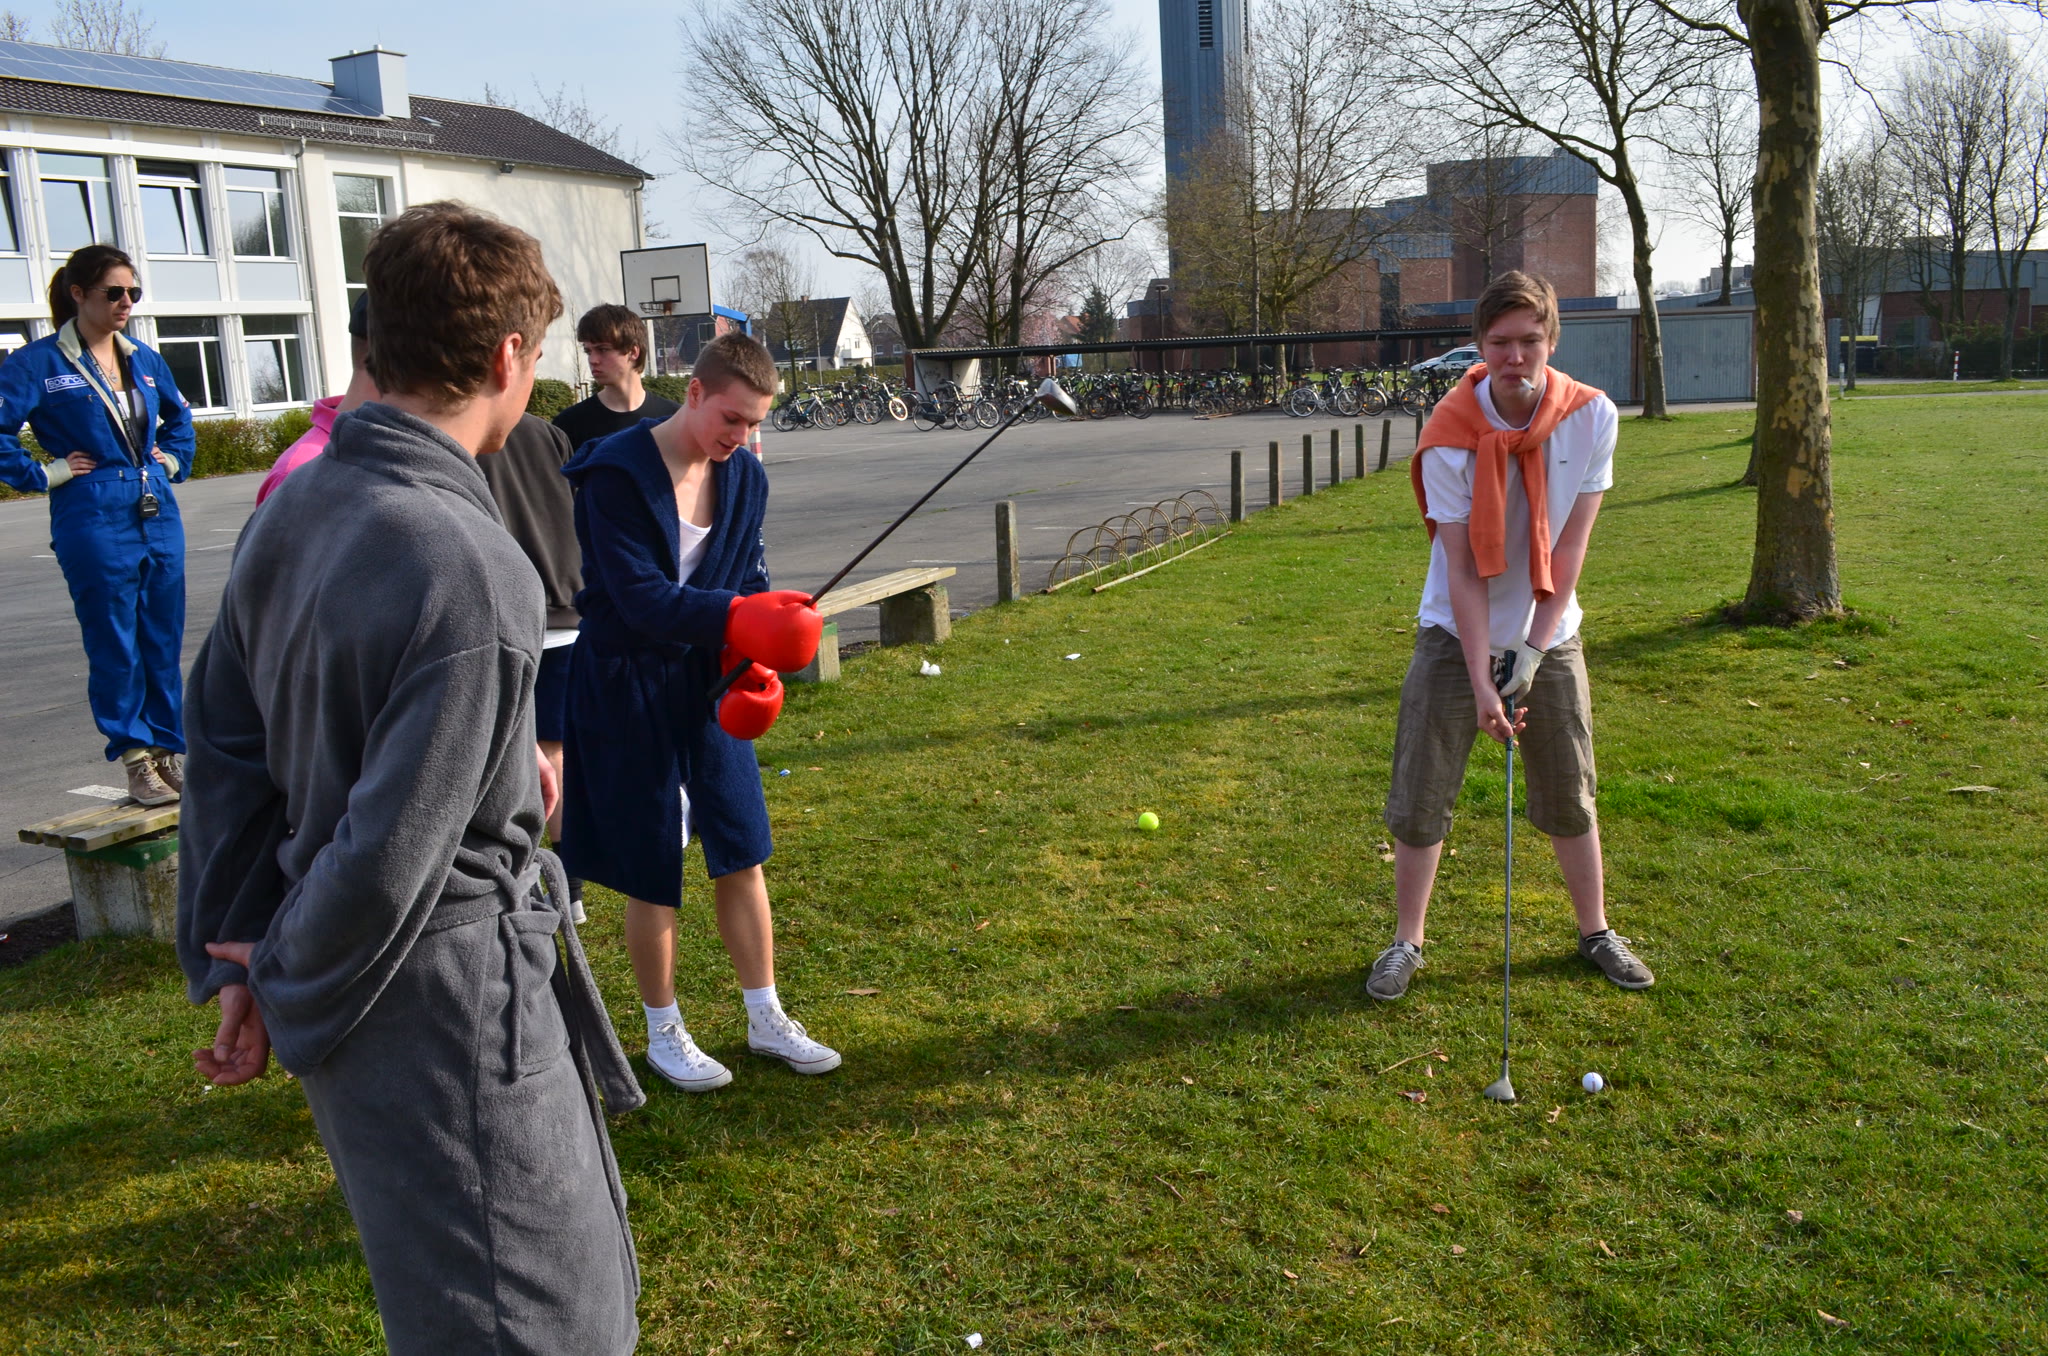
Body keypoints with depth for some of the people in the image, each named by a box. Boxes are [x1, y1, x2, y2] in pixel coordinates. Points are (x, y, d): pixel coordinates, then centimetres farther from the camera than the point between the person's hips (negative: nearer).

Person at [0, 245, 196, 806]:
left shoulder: (145, 359, 12)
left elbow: (180, 416, 30)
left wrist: (173, 460, 16)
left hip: (158, 514, 5)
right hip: (94, 522, -5)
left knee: (164, 640, 10)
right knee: (114, 647, 2)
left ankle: (169, 749, 20)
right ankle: (135, 758, 12)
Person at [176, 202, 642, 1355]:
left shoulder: (292, 509, 2)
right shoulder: (469, 571, -27)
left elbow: (227, 741, 8)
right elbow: (394, 848, -24)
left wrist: (234, 954, 11)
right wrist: (287, 1006, -7)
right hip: (452, 995, -9)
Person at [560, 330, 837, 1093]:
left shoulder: (745, 477, 2)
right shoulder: (617, 473, -18)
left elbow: (748, 583, 6)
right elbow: (638, 596, -26)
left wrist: (757, 663, -12)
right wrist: (738, 620, -38)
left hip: (706, 684, 6)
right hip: (628, 689, -6)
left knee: (742, 855, 10)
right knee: (652, 873, 5)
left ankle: (767, 1021, 26)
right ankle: (664, 1035, 25)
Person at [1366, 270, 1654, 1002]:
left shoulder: (1592, 417, -11)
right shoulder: (1448, 440, -18)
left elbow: (1570, 546, -9)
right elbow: (1463, 571, -17)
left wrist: (1533, 648, -13)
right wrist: (1482, 680, -21)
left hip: (1550, 638, 2)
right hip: (1457, 638, -2)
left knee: (1570, 796, 11)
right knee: (1421, 797, 0)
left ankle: (1595, 931, 30)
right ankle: (1406, 942, 16)